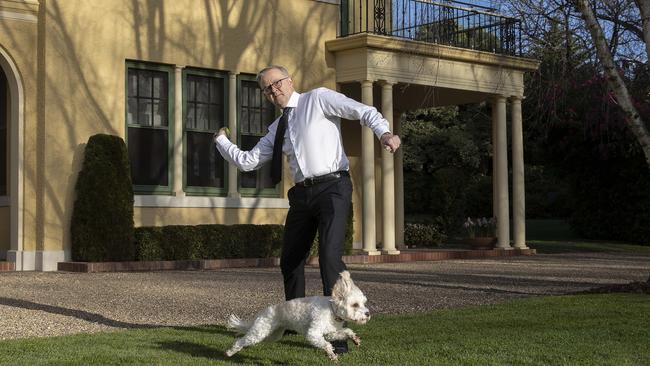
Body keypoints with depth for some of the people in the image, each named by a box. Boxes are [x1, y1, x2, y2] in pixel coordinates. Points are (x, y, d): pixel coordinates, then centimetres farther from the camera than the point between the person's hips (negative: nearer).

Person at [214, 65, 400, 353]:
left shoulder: (318, 99, 1)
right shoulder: (276, 130, 19)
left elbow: (363, 111, -9)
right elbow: (247, 162, 24)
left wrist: (384, 132, -26)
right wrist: (221, 142, 27)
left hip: (332, 187, -7)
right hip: (302, 194, 7)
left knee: (330, 255, -20)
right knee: (290, 261, 15)